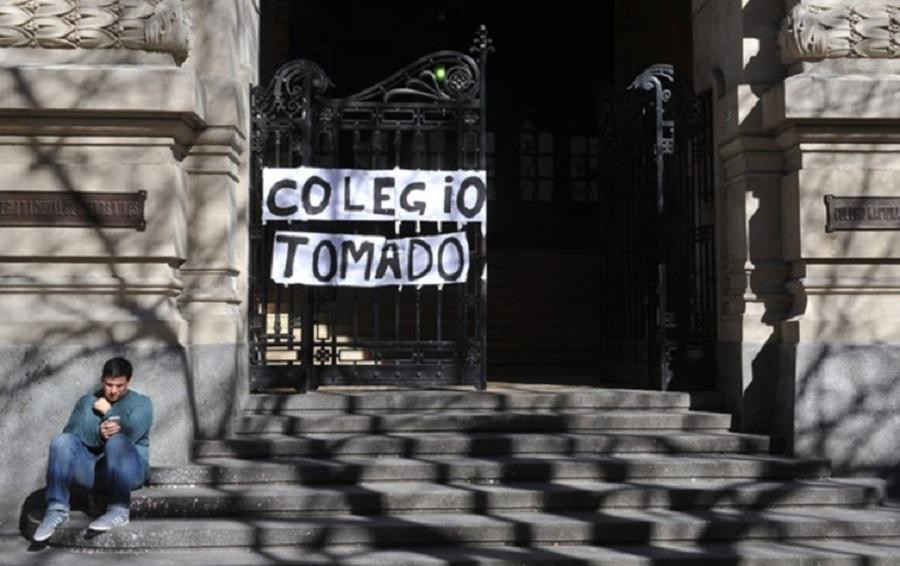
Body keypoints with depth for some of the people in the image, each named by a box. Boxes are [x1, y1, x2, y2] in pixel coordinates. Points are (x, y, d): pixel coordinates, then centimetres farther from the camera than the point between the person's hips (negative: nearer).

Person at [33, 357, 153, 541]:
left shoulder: (141, 403, 8)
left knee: (117, 441, -35)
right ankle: (57, 509, -24)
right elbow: (70, 434, 0)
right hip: (90, 469, 3)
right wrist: (97, 433, -19)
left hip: (127, 470, -3)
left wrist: (107, 411, 1)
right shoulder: (86, 402, 18)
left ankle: (119, 509, -26)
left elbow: (130, 433, -12)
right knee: (62, 440, -24)